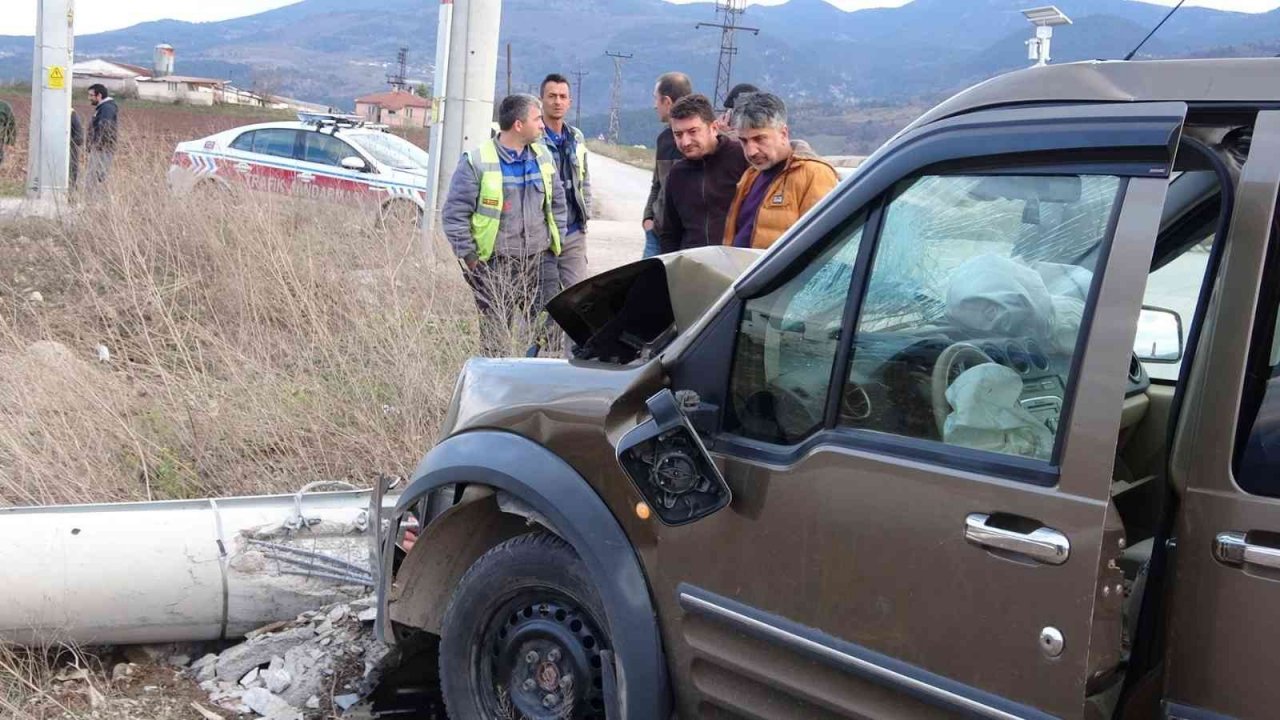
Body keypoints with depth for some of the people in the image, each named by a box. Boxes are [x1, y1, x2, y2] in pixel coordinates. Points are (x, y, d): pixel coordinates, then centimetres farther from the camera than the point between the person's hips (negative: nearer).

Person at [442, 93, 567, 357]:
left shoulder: (544, 157, 8)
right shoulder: (476, 162, -9)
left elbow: (557, 204, 19)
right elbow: (454, 214, -7)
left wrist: (554, 245, 13)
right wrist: (470, 259, -8)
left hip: (539, 261, 5)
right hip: (495, 266, -5)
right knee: (496, 339, 1)